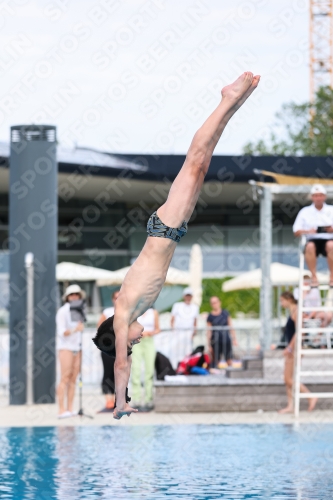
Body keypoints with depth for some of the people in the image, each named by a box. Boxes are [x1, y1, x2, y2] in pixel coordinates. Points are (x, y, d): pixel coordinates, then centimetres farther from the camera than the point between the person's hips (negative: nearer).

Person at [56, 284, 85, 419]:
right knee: (65, 379, -13)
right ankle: (61, 410, -16)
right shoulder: (63, 311, -10)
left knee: (73, 379, 2)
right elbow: (62, 332, -18)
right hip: (65, 348, -7)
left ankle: (70, 409, 1)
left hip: (76, 348, 7)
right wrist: (75, 330, -34)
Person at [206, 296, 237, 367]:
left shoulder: (225, 313, 6)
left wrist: (234, 338, 4)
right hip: (216, 340, -1)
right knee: (215, 361, -3)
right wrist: (209, 345, -2)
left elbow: (230, 326, 8)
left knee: (229, 360, -1)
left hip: (226, 339, 1)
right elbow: (209, 331, 2)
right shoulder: (210, 317, 1)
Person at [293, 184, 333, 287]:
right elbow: (296, 231, 8)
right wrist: (307, 231, -13)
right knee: (310, 246, -36)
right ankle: (314, 276, -32)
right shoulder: (305, 211, 15)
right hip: (312, 240, 0)